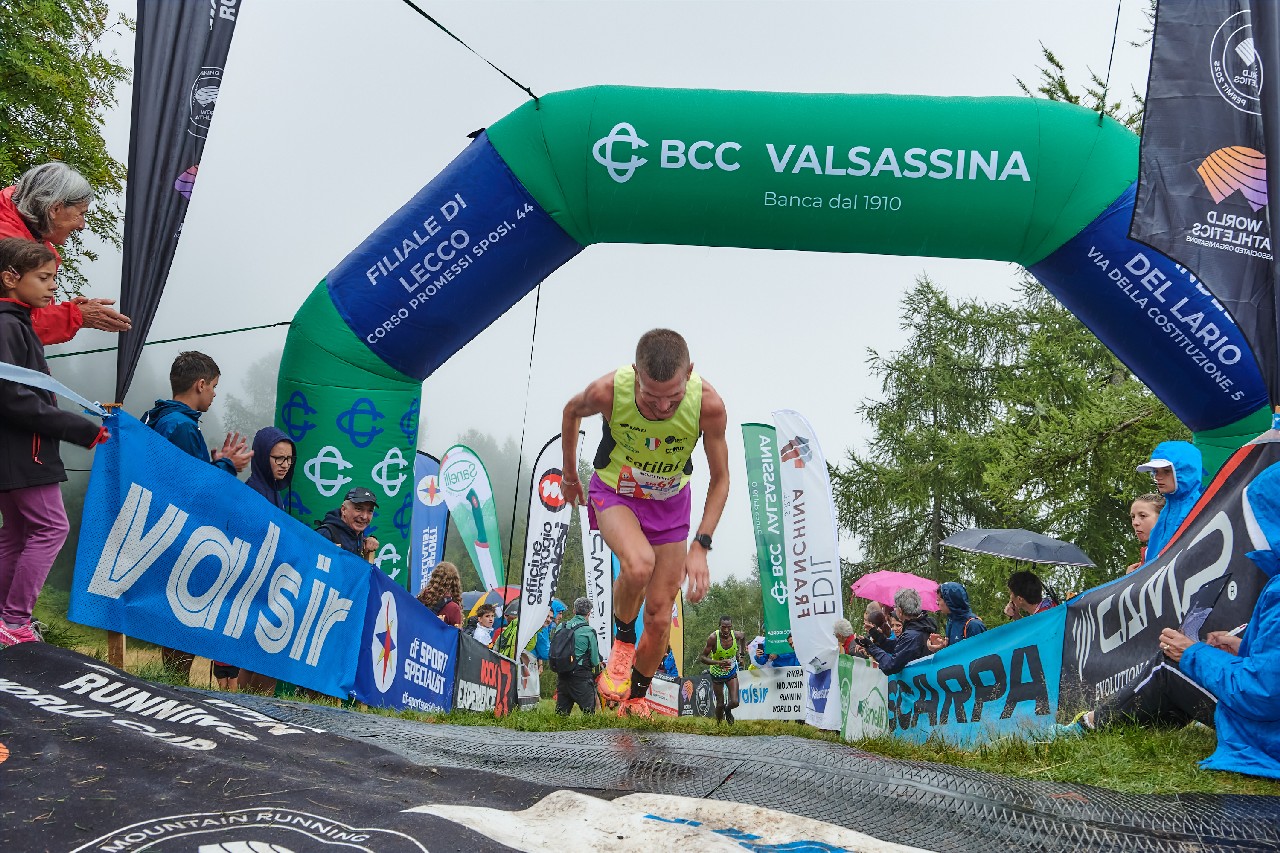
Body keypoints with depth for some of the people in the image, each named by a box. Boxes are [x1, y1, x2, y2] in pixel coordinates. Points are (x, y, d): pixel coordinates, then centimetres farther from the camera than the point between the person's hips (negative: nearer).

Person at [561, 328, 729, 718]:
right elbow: (572, 411, -5)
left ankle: (636, 699, 31)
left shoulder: (709, 404, -29)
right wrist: (569, 473, 8)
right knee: (639, 564, -34)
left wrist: (701, 546, -21)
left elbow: (720, 477, -13)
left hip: (670, 500, 2)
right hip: (614, 492, -1)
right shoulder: (608, 391, -31)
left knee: (660, 617, 4)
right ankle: (622, 637, -2)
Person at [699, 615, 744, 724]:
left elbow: (744, 636, 7)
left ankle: (728, 710, 27)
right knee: (720, 704, 6)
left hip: (731, 671, 2)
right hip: (717, 673, -2)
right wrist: (718, 662, -40)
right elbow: (702, 657, -26)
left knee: (735, 702, -9)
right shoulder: (713, 638, -29)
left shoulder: (737, 635, -20)